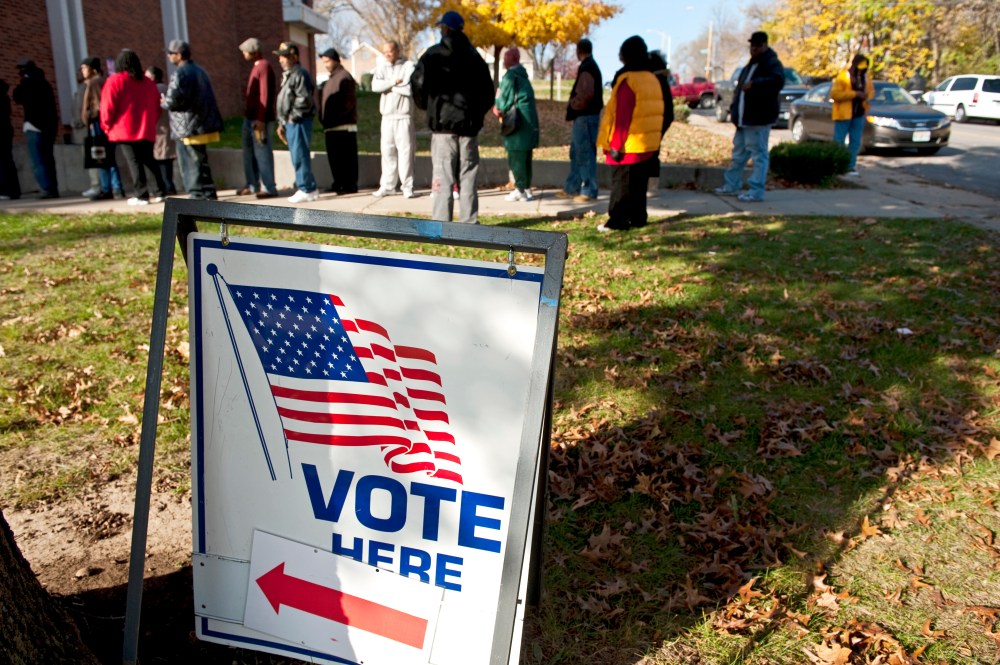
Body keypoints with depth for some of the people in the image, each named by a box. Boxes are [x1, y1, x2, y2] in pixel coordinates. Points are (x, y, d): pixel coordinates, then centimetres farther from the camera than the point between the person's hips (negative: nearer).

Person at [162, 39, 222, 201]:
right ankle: (209, 193, 20)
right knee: (201, 161, 16)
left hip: (188, 128, -9)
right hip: (204, 125, 9)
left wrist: (164, 103, -2)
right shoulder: (200, 71, 16)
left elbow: (173, 99, -22)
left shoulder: (180, 74, -14)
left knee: (191, 164, -3)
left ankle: (196, 194, -2)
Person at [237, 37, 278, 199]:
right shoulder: (255, 66, 17)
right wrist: (247, 114, 17)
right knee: (249, 152, 13)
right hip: (250, 117, 10)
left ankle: (269, 188, -3)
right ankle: (252, 185, 21)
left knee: (262, 153, -7)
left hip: (260, 119, -10)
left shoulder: (264, 67, -13)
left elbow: (265, 95, -19)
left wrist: (261, 120, -22)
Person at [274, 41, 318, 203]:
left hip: (299, 122, -10)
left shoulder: (300, 75, -11)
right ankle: (310, 189, 17)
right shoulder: (286, 75, 21)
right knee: (297, 158, 11)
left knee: (299, 157, -9)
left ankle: (306, 190, -4)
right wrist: (282, 124, 21)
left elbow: (305, 100, -20)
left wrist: (293, 116, -15)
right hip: (290, 123, 10)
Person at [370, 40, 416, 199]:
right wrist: (394, 82, -12)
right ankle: (386, 185, 10)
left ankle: (407, 186, 0)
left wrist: (388, 86, -4)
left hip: (404, 116, -4)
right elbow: (375, 85, -4)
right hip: (387, 116, 4)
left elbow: (410, 89, -14)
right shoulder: (381, 67, 13)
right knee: (387, 150, 4)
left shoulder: (408, 66, 0)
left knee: (405, 150, -5)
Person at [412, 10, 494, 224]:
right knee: (468, 176, 6)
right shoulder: (474, 56, 12)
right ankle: (469, 222, 6)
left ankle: (441, 225, -7)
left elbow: (418, 83, -9)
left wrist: (426, 106, 7)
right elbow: (488, 89, 11)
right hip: (469, 125, 3)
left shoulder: (433, 54, -1)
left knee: (442, 175, -3)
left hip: (443, 122, -3)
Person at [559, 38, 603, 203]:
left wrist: (573, 105, -9)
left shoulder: (587, 68, -14)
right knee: (576, 153, 15)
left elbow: (586, 94, -25)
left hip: (585, 117, -10)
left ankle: (589, 192, -3)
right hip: (584, 116, 10)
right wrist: (574, 109, 10)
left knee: (585, 154, -7)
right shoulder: (591, 66, 17)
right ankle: (571, 189, 22)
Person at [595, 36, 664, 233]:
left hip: (628, 145, -8)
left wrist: (615, 144, -16)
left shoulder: (627, 80, -13)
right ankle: (637, 218, 19)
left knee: (621, 184, -2)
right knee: (638, 184, 14)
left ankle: (618, 221, 1)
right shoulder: (652, 79, 12)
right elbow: (656, 113, 15)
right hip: (648, 144, 8)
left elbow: (622, 116, -18)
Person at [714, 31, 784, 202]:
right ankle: (732, 185, 25)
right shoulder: (751, 64, 20)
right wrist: (734, 107, 23)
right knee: (739, 153, 16)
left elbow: (777, 81, -28)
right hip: (744, 118, 10)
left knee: (759, 154, -7)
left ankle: (756, 191, -6)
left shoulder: (772, 63, -9)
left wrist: (754, 84, -34)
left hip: (758, 118, -10)